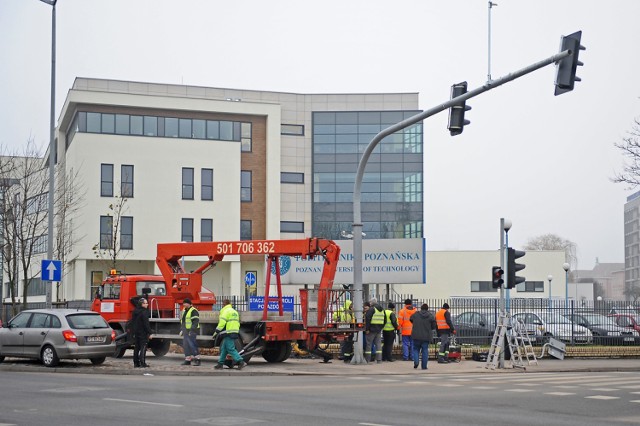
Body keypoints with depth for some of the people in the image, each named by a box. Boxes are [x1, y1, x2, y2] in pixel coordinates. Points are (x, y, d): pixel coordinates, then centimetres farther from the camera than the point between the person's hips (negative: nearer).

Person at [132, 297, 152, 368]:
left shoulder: (135, 311, 12)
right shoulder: (144, 312, -16)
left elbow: (132, 322, 19)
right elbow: (146, 324, -18)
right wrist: (149, 333, -14)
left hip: (136, 332, 8)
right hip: (143, 333, -8)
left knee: (136, 348, 10)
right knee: (143, 347, -7)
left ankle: (136, 363, 11)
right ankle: (142, 363, -10)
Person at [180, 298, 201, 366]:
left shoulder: (193, 311, -11)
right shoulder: (184, 310, 18)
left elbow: (196, 321, -18)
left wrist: (192, 330, -23)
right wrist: (182, 330, 21)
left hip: (191, 332, -9)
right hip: (185, 332, 9)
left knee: (192, 345, -14)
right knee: (186, 346, 8)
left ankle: (197, 359, -11)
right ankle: (188, 360, 12)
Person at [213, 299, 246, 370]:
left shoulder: (225, 311, -7)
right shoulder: (234, 312, 22)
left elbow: (222, 323, -15)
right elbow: (238, 323, 23)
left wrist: (216, 332, -9)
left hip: (228, 334, -9)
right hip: (234, 333, 9)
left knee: (231, 349, -11)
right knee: (223, 349, 15)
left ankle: (241, 362, -21)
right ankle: (220, 363, 18)